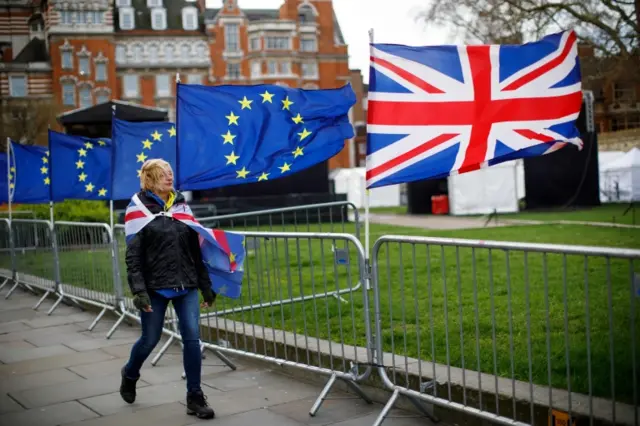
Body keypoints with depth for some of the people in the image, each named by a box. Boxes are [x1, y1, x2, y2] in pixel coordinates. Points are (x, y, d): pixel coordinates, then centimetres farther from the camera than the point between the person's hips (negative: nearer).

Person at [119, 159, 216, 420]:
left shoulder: (182, 206, 8)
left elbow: (196, 250, 11)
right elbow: (133, 255, -8)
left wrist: (206, 287, 10)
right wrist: (138, 290, -17)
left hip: (186, 286, 3)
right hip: (155, 287, -3)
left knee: (192, 339, -4)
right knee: (150, 339, 10)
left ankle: (195, 398, 9)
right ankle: (129, 375, 41)